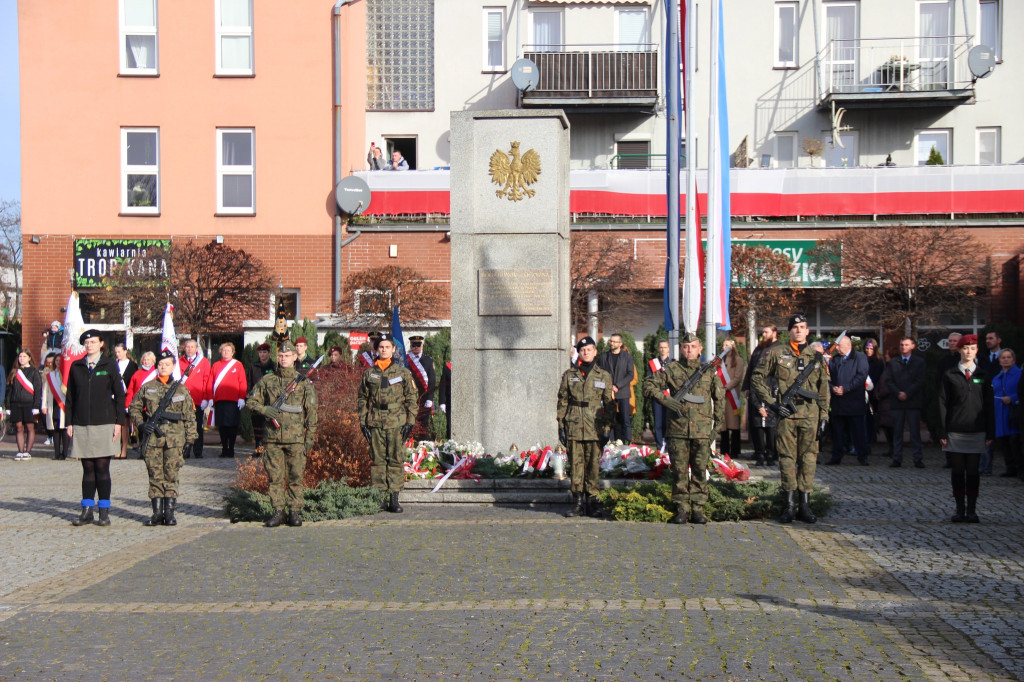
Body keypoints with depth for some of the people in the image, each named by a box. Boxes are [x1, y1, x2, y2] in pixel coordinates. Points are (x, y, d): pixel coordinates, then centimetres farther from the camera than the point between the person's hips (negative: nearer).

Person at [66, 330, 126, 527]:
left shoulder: (109, 366, 4)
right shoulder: (76, 367, 11)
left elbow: (119, 395, 3)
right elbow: (70, 396, 12)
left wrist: (119, 422, -4)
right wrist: (69, 423, 6)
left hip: (104, 424, -2)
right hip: (82, 425, 2)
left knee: (102, 468, -2)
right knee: (88, 469, 5)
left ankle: (104, 512, 4)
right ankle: (87, 512, 10)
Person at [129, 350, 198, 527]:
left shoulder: (181, 390, 8)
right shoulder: (147, 388, 8)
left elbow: (189, 416, 9)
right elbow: (134, 408, 14)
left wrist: (190, 438, 4)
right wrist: (141, 424, -2)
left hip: (174, 438, -1)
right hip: (152, 438, 1)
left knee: (171, 476, 0)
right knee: (155, 475, 3)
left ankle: (169, 512, 5)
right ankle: (157, 512, 10)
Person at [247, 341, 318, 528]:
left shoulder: (303, 382, 5)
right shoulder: (267, 380, 8)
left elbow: (311, 411, 6)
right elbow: (251, 402, 12)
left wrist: (310, 437, 1)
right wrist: (265, 410, -9)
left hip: (296, 438, -1)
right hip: (273, 437, 1)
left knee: (296, 477, 2)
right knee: (275, 477, 4)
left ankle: (295, 512, 10)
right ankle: (278, 511, 11)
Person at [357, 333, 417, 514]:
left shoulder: (402, 373, 6)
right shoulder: (369, 373, 10)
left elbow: (412, 398, 6)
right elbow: (362, 399, 13)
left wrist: (410, 422, -1)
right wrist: (363, 422, 5)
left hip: (397, 422, -1)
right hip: (375, 422, 1)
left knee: (396, 460, -2)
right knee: (377, 460, 3)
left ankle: (394, 498, 2)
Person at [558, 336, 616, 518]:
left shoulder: (604, 376, 8)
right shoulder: (569, 375, 9)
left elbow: (609, 403, 10)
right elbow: (562, 401, 11)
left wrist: (608, 427, 4)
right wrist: (561, 425, 4)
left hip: (595, 427, -1)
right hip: (574, 427, 1)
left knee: (593, 464, 0)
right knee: (576, 464, 2)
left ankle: (592, 500, 9)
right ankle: (578, 502, 8)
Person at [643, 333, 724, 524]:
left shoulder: (710, 370, 9)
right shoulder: (672, 369, 4)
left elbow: (719, 399, 16)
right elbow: (649, 384, 6)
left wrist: (717, 425, 12)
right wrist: (664, 399, -10)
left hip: (702, 430, 1)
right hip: (677, 429, -1)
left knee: (700, 471, 3)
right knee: (679, 471, 2)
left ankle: (698, 509, 9)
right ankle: (681, 508, 9)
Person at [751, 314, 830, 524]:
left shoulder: (817, 357, 10)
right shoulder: (776, 353, 3)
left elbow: (824, 390, 13)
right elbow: (757, 378, 4)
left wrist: (824, 415, 6)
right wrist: (771, 402, -3)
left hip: (810, 414, 2)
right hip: (786, 413, -2)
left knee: (808, 459, 2)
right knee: (787, 458, 1)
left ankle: (805, 505, 9)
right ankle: (789, 505, 7)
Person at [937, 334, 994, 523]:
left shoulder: (983, 377, 6)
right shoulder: (950, 376, 3)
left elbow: (989, 406, 7)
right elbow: (942, 405, 2)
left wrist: (990, 433, 1)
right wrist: (942, 432, -3)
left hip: (977, 431, 1)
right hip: (955, 431, 0)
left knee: (973, 471, 3)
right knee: (958, 470, 3)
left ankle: (972, 510, 9)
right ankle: (960, 510, 9)